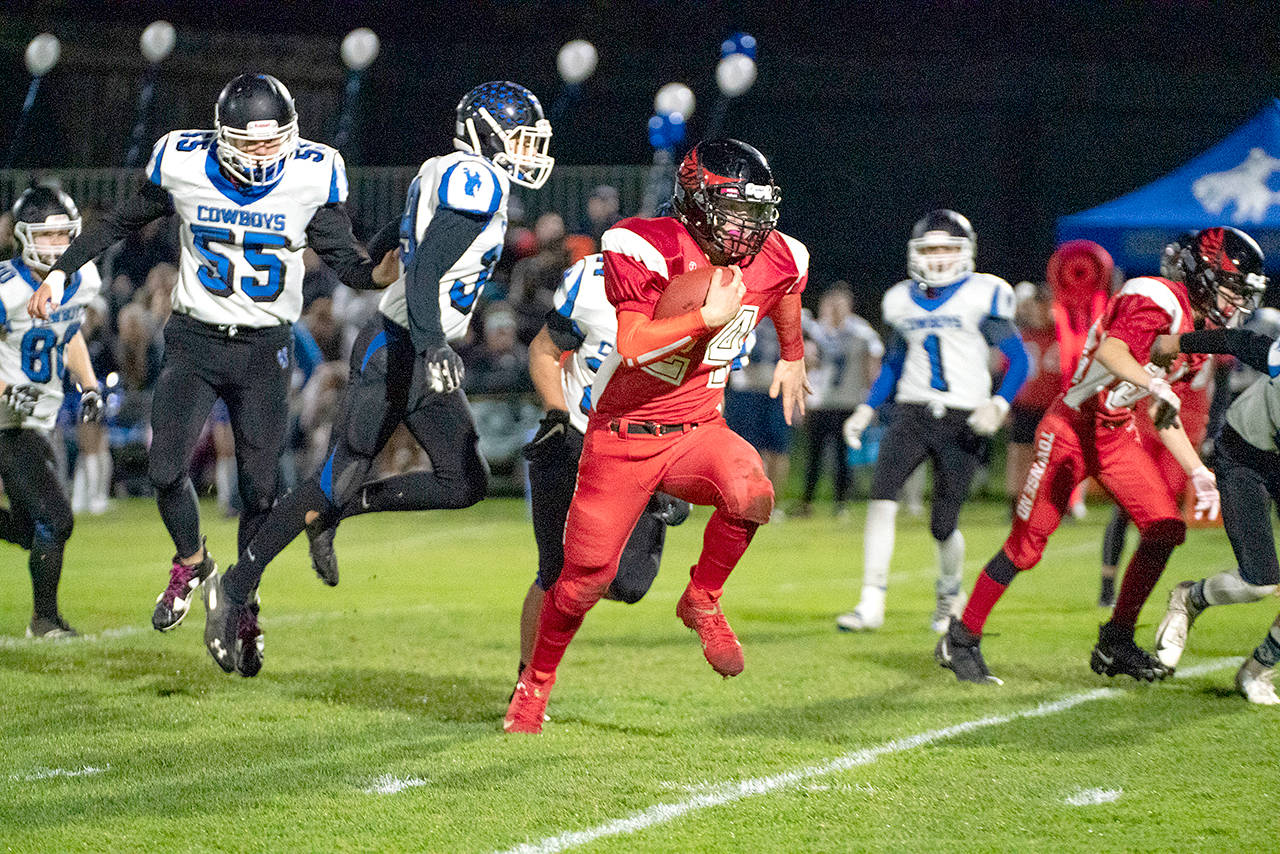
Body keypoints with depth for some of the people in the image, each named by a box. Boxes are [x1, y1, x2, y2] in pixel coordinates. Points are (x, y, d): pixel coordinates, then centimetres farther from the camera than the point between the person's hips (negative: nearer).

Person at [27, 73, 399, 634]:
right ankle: (191, 562, 20)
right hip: (194, 341, 0)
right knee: (166, 471, -10)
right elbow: (122, 222, 7)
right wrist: (62, 270, 7)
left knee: (260, 488, -1)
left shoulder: (312, 178, -12)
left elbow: (344, 260, -3)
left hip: (264, 351, 0)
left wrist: (381, 273, -25)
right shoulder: (182, 167, -11)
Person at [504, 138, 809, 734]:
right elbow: (630, 345, -28)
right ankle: (536, 680, 28)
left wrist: (792, 357, 38)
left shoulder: (776, 261, -4)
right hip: (624, 433, -3)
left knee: (752, 493, -30)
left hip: (697, 430, 3)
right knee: (586, 579, 1)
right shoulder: (650, 249, -20)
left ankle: (701, 602, -4)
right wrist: (708, 317, -33)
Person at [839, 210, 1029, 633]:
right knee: (882, 495, -20)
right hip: (912, 412, 3)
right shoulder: (902, 301, 11)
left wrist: (998, 406, -18)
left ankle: (949, 591, 32)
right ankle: (871, 603, -18)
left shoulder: (983, 297, -3)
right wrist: (866, 411, 12)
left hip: (962, 419, -3)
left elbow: (1018, 361, -3)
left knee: (943, 526, -1)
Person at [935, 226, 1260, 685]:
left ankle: (1115, 645, 7)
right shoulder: (1159, 300, -19)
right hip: (1071, 428, -9)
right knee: (1026, 545, -5)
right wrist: (1155, 385, -49)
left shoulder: (1198, 328, 10)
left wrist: (1198, 472, 14)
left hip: (1117, 436, 9)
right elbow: (1110, 352, -36)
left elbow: (1164, 413, 17)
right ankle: (961, 639, 11)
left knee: (1166, 527, -4)